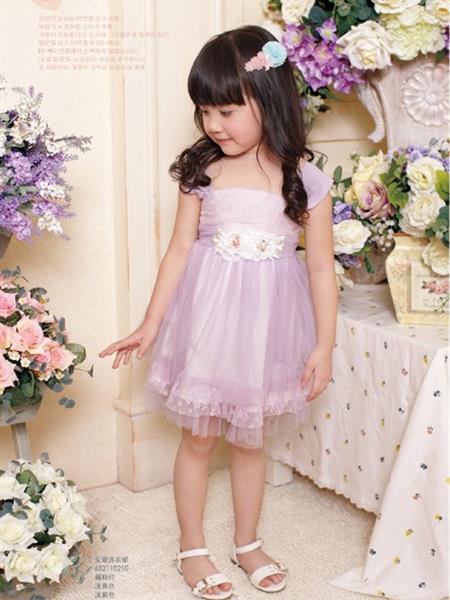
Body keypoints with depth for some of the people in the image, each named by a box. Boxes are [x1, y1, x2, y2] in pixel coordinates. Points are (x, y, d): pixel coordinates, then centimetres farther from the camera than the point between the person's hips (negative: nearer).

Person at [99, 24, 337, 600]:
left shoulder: (306, 179, -6)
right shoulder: (200, 170, -5)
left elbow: (320, 266, -3)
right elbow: (179, 251, -1)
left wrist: (324, 345, -5)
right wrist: (150, 325, -1)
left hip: (266, 325, 0)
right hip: (207, 319, 0)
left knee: (249, 440, 15)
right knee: (197, 438, 10)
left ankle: (247, 542, 37)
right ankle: (192, 548, 30)